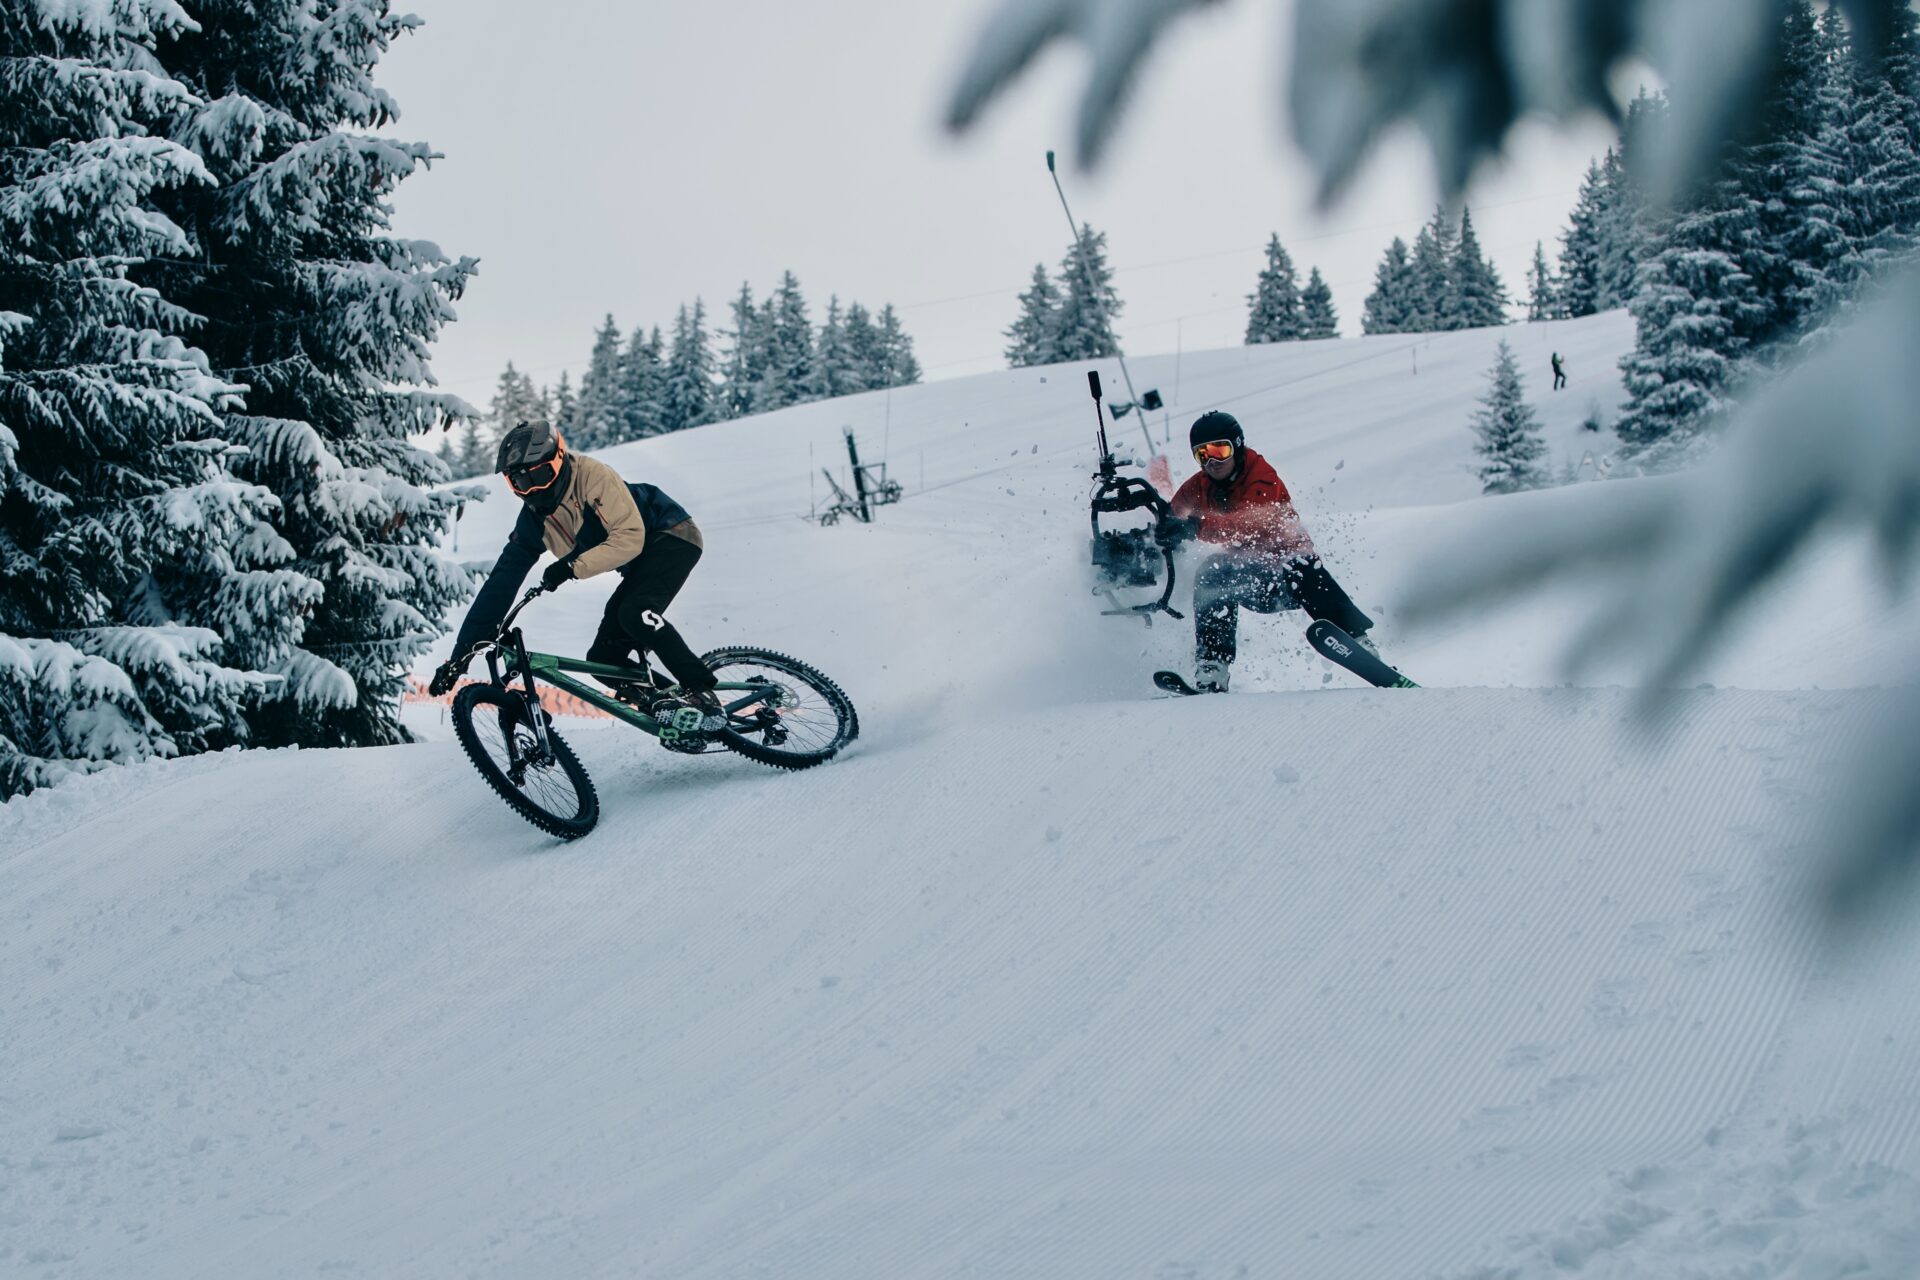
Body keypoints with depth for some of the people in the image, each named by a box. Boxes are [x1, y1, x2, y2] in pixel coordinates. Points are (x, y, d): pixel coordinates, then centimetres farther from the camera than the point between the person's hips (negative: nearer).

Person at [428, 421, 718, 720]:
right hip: (640, 565, 8)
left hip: (672, 536, -8)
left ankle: (702, 692, -26)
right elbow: (500, 584, -5)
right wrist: (460, 655, -10)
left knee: (634, 613, -33)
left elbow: (630, 537, -30)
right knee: (603, 659, -3)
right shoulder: (533, 519, -4)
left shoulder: (593, 476, -24)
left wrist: (573, 566, -37)